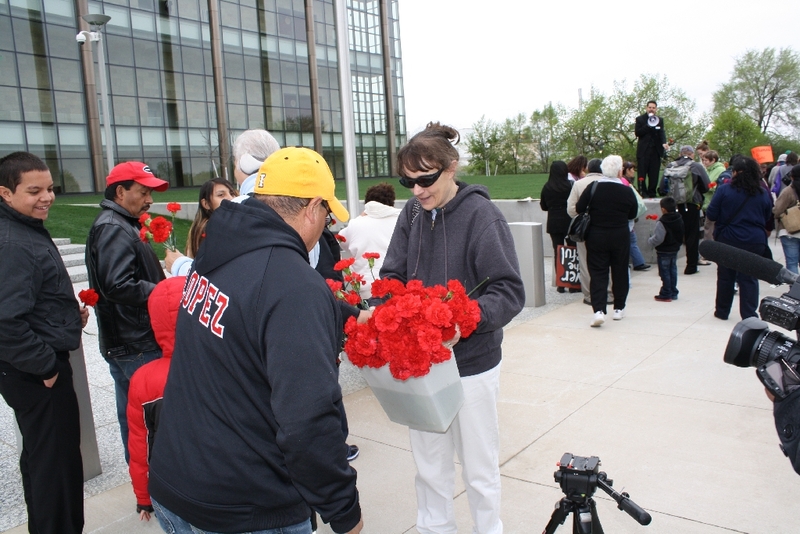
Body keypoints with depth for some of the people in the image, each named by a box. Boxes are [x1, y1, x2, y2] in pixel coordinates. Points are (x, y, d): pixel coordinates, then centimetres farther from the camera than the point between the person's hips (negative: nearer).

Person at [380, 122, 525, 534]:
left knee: (478, 467, 16)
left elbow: (510, 291, -19)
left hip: (471, 363, -4)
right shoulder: (412, 214, 0)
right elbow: (393, 276, 1)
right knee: (429, 466, 20)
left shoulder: (480, 214, -15)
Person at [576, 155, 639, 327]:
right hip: (621, 237, 1)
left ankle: (599, 310, -12)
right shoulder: (627, 191, -8)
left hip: (596, 237, -1)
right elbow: (633, 214, 4)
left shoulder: (593, 188, -10)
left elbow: (579, 209, -5)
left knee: (598, 273, 1)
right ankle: (619, 308, 24)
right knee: (620, 272, 14)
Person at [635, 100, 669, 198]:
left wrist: (664, 143, -21)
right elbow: (637, 133, -5)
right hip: (643, 151, -2)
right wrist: (648, 125, -16)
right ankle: (642, 193, 0)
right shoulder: (640, 119, 5)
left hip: (656, 151, 3)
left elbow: (662, 133, -1)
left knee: (654, 174, 1)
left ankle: (652, 193, 5)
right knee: (642, 173, -4)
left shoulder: (660, 120, 12)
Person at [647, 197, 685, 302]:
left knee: (665, 273, -1)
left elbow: (658, 239, -23)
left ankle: (666, 294, 3)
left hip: (664, 252, -8)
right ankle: (673, 293, 21)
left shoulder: (662, 223, -23)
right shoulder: (679, 220, 3)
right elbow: (681, 236, 14)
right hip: (675, 250, 8)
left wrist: (650, 241, -5)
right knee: (673, 271, 15)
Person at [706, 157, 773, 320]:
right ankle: (749, 315, 5)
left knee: (725, 276, 12)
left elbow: (711, 215, -9)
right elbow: (767, 219, 9)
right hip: (755, 241, 2)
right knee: (750, 278, 7)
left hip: (728, 239, -1)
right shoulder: (764, 193, 0)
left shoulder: (724, 190, -11)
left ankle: (722, 311, 23)